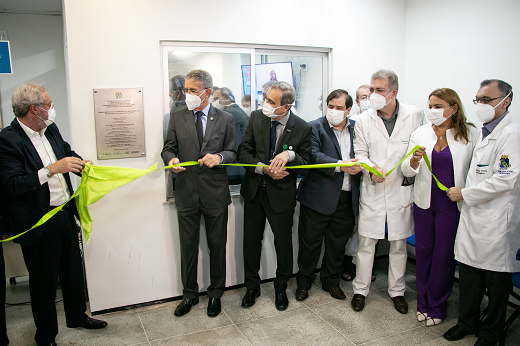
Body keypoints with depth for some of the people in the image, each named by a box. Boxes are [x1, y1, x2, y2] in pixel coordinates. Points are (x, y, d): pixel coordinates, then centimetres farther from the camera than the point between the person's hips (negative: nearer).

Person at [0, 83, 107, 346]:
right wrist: (52, 169, -30)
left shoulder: (50, 129, 5)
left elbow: (66, 151, 24)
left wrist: (81, 163, 3)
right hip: (38, 223, -7)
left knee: (73, 268, 21)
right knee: (44, 278, 10)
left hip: (64, 213, 8)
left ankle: (77, 316, 44)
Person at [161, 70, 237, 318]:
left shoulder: (225, 119, 2)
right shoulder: (177, 118, 5)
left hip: (215, 193, -1)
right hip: (186, 193, 1)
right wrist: (171, 159, -15)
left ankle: (215, 294, 29)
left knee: (217, 245, 11)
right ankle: (189, 294, 29)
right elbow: (168, 148, 8)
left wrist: (219, 157, -18)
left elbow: (233, 153, 3)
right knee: (188, 246, 11)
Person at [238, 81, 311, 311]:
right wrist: (265, 169, -19)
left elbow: (306, 165, -8)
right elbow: (243, 153, -4)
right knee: (251, 242, 13)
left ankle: (281, 289, 35)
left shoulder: (302, 128, -12)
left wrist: (290, 154, -28)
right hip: (254, 190, 3)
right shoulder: (256, 118, -5)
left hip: (281, 194, -2)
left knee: (283, 243, 11)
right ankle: (252, 287, 34)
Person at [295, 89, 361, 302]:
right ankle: (304, 282, 28)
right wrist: (340, 165, -25)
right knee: (310, 242, 8)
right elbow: (314, 155, -17)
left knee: (338, 244, 16)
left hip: (346, 198, 4)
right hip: (319, 196, -3)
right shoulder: (315, 127, -3)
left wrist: (360, 165, -9)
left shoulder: (357, 128, 10)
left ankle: (331, 281, 35)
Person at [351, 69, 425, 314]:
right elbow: (360, 153, 1)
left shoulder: (415, 115, -3)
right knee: (366, 243, 6)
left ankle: (397, 291, 30)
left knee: (399, 244, 12)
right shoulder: (364, 119, -2)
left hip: (401, 190, 0)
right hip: (372, 191, 0)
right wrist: (371, 170, -16)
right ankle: (360, 290, 23)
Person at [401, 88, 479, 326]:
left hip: (452, 204, -2)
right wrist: (414, 160, -22)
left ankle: (437, 306, 25)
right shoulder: (420, 134, 2)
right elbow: (407, 171, -1)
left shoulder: (470, 134, -4)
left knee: (444, 255, 6)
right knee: (423, 251, 12)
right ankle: (423, 302, 30)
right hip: (424, 202, 2)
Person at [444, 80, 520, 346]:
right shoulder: (485, 131, 14)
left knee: (496, 282, 9)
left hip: (496, 221, -8)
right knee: (468, 275, 16)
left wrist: (465, 194, -14)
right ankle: (467, 322, 33)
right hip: (473, 215, 8)